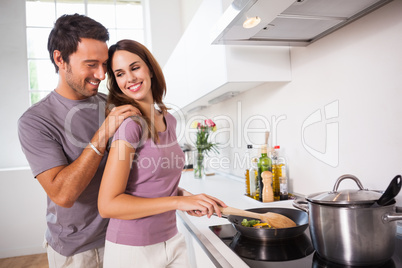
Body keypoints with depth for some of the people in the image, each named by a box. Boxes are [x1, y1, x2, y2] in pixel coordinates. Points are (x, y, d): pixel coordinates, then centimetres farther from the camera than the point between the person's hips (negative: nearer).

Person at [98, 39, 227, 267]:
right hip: (133, 248, -6)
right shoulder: (130, 122, -19)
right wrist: (177, 201, -23)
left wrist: (183, 194, -4)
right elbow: (108, 205, -22)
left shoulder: (169, 120, 2)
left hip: (171, 239, 6)